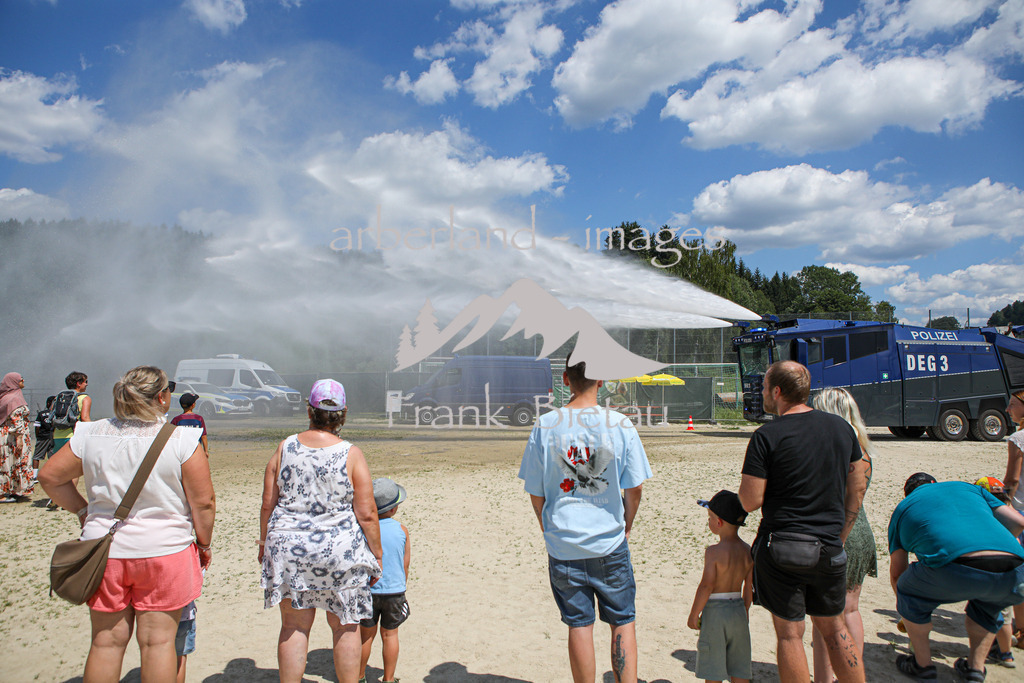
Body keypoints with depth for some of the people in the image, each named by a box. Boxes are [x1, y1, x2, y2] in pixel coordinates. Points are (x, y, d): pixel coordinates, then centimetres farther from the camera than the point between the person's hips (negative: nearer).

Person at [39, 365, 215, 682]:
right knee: (158, 641, 6)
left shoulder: (91, 434, -1)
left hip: (104, 550, 3)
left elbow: (49, 476, 8)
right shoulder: (182, 439, -13)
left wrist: (82, 510, 18)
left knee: (106, 641, 15)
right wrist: (205, 543, 4)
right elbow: (203, 502, -11)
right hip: (164, 549, -3)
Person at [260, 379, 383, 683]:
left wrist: (264, 541, 18)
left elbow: (268, 504, 4)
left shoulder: (285, 448, -2)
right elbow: (366, 514, -9)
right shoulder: (351, 454, -10)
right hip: (340, 550, -2)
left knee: (293, 626, 14)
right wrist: (376, 555, 2)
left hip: (287, 547, 3)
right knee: (345, 627, 12)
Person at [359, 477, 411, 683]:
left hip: (368, 590, 0)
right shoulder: (401, 530, -8)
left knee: (366, 634, 14)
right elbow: (405, 566, -1)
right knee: (390, 634, 13)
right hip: (394, 591, 0)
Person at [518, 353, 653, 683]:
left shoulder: (544, 426, -7)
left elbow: (535, 493, -1)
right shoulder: (621, 425, -9)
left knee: (579, 625, 12)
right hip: (610, 544, 0)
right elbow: (635, 488, -3)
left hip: (564, 546, 1)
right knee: (623, 621, 15)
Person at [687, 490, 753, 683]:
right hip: (738, 610, 6)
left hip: (714, 611, -5)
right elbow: (749, 587, 6)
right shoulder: (748, 551, 0)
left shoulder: (713, 551, -17)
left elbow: (706, 586, -18)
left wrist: (693, 615, -8)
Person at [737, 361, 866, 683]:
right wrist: (839, 535, 18)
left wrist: (746, 487, 7)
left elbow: (750, 501, -15)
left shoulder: (767, 436, -13)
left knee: (790, 632, 6)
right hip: (829, 548, 5)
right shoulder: (841, 427, 4)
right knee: (834, 627, 19)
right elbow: (857, 488, 11)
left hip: (781, 545, -5)